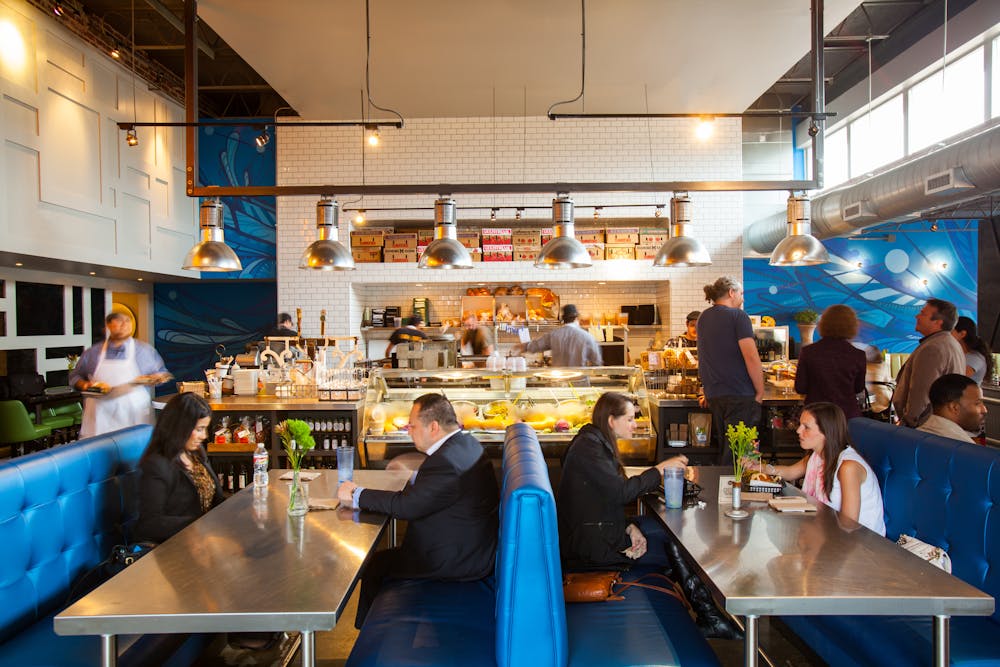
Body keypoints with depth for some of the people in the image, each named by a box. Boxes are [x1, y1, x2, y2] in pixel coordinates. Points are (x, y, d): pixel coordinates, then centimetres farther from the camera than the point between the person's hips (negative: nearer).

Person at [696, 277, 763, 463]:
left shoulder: (703, 318, 13)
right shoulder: (737, 316, -8)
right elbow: (751, 358, -15)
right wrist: (760, 393, -7)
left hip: (712, 395, 7)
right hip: (740, 395, -7)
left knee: (726, 448, 15)